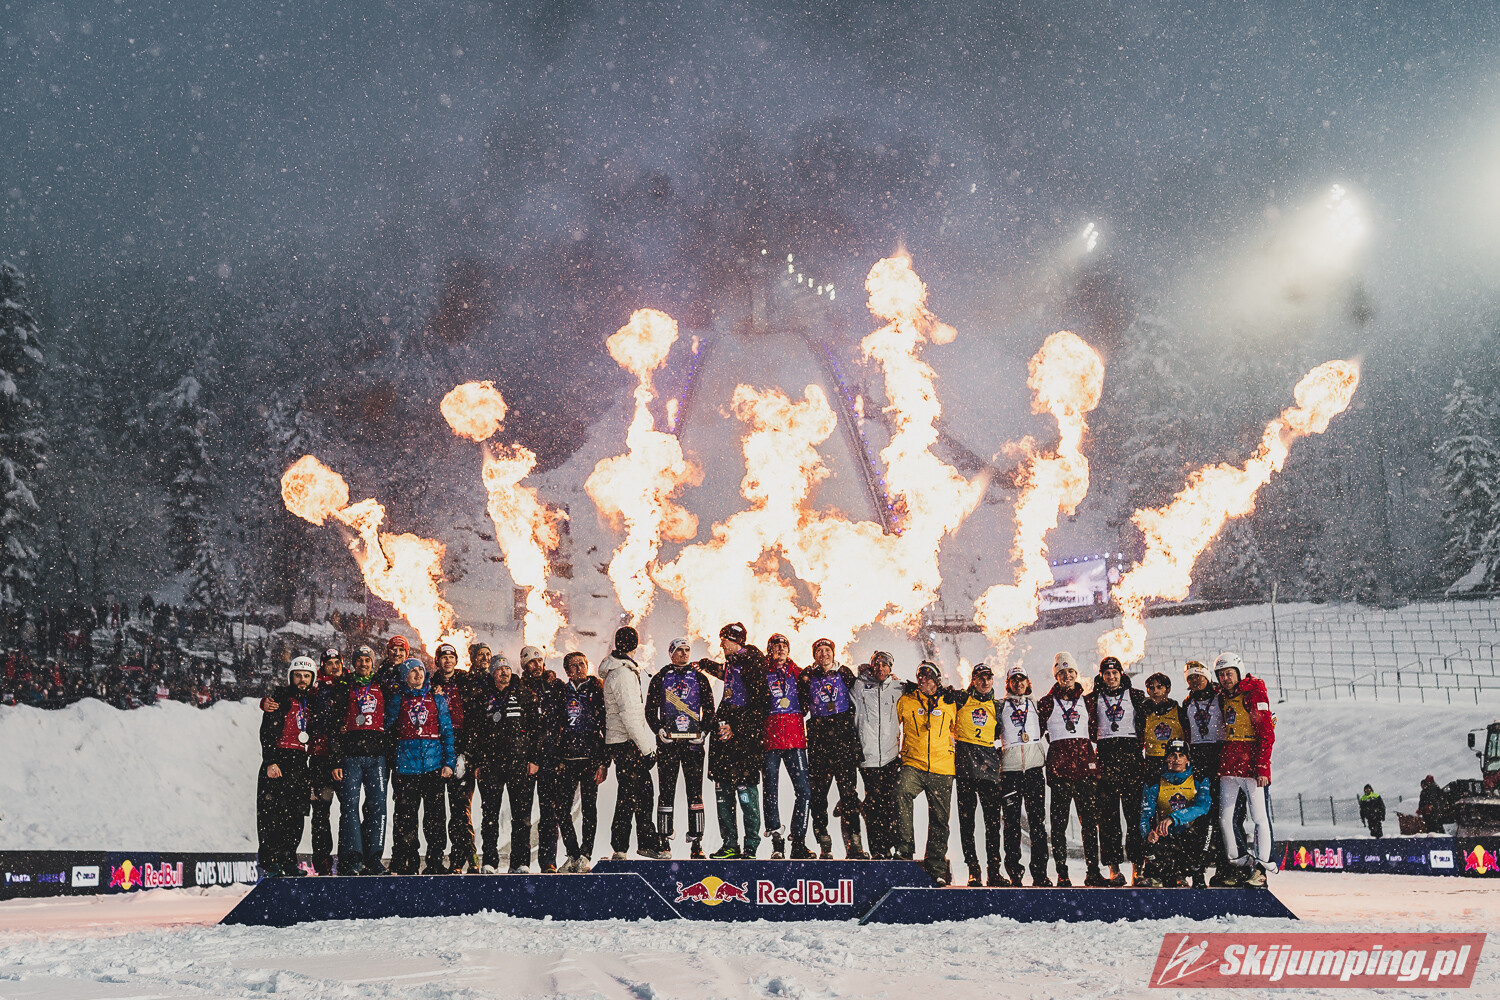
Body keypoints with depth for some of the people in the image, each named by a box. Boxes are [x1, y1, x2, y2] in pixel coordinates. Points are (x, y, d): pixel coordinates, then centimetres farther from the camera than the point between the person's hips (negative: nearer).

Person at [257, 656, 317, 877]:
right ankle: (269, 862, -4)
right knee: (272, 813, -7)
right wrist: (270, 762, -17)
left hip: (300, 763, 6)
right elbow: (267, 732, -8)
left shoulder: (311, 702, 16)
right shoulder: (280, 698, -1)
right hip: (278, 760, -6)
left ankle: (288, 860, 9)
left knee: (296, 814, 4)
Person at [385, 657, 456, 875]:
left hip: (434, 764, 1)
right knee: (406, 815, -1)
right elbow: (386, 727, 11)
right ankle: (405, 864, 5)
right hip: (406, 764, 0)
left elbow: (447, 732, 10)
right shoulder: (397, 700, 10)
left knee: (435, 816, -2)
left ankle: (435, 863, 3)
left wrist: (449, 762, 1)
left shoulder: (437, 700, 12)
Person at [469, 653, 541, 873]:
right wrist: (476, 763, 3)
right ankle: (489, 862, 8)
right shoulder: (481, 698, 11)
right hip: (490, 762, 1)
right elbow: (473, 733, 11)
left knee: (521, 814, -2)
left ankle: (520, 862, 2)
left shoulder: (524, 694, 8)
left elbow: (536, 728, 6)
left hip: (519, 761, -1)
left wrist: (534, 759, -1)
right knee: (490, 814, 2)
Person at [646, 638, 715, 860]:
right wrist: (659, 730, -7)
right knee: (666, 790, 0)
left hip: (693, 741, 0)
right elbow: (650, 709, 7)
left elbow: (709, 709, 11)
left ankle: (696, 843, -1)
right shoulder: (660, 678, 9)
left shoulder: (699, 678, 10)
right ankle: (664, 840, 6)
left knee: (695, 791, -3)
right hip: (668, 741, 0)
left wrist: (703, 731, -3)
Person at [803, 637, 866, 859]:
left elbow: (854, 701, 14)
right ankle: (824, 845, 5)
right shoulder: (808, 675, 12)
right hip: (818, 738, 1)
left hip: (843, 735, -1)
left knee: (849, 789, -6)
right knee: (818, 791, -2)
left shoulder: (844, 673, 11)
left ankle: (853, 843, -5)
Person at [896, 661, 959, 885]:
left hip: (942, 769, 1)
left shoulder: (949, 703, 9)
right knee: (902, 793, -31)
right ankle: (905, 846, -26)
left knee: (939, 818, 5)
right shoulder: (906, 700, 7)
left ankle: (936, 865, 15)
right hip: (913, 765, -1)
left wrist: (954, 752, 15)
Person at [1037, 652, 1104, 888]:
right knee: (1059, 821, -1)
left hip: (1085, 762, 2)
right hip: (1059, 763, -2)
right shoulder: (1047, 702, 5)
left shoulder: (1086, 700, 12)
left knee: (1090, 819, 0)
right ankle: (1062, 874, 2)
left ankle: (1093, 872, 5)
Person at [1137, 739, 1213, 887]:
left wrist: (1173, 818, -34)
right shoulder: (1155, 785, 5)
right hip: (1165, 838, -1)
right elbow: (1146, 815, 0)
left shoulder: (1199, 782, 2)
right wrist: (1148, 834, -25)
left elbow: (1203, 806, -18)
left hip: (1191, 836, 1)